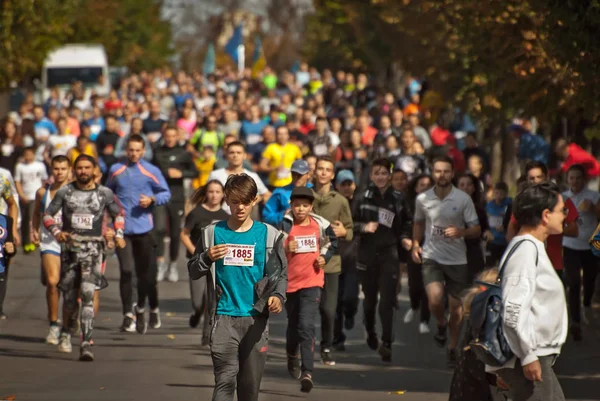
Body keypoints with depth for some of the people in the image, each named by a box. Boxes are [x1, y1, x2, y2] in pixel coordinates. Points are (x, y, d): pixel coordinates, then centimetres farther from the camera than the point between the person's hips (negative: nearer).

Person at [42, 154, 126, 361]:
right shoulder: (65, 192, 4)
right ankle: (66, 329, 40)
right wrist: (56, 231, -12)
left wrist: (118, 235, 3)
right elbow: (47, 215, 7)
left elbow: (118, 214, 19)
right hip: (70, 248, 2)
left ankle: (86, 344, -20)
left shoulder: (104, 193, 4)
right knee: (69, 297, 8)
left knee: (88, 294, -17)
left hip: (93, 249, -2)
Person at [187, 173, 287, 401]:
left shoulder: (269, 235, 4)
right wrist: (207, 258, -12)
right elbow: (193, 271, 9)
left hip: (255, 318, 1)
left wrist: (278, 295, -12)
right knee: (225, 378, -11)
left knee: (251, 382, 8)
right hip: (223, 316, -1)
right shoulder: (213, 233, 4)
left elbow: (281, 273, 7)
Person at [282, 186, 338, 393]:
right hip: (290, 281, 1)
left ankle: (307, 373, -19)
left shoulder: (321, 225, 0)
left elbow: (332, 242, 19)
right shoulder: (285, 226, -7)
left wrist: (325, 256, 3)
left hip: (312, 281, -1)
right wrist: (285, 249, -22)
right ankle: (292, 357, 48)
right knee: (293, 324, 18)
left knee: (307, 326, -15)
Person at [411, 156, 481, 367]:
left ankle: (452, 348, 22)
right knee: (435, 299, -21)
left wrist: (460, 232, -23)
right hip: (431, 256, 0)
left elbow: (476, 230, -3)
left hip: (457, 260, 0)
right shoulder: (422, 199, 1)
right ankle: (441, 324, 12)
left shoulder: (463, 199, -6)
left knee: (457, 307, 5)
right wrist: (415, 245, 5)